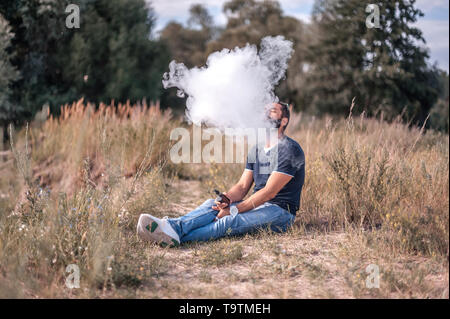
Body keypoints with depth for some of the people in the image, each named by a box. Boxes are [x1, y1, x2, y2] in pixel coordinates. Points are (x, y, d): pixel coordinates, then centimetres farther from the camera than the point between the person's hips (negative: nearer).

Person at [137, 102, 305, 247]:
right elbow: (242, 187, 10)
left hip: (280, 211, -7)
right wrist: (227, 199, -15)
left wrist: (234, 209, -20)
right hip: (256, 205, 7)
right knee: (212, 204, -20)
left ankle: (175, 237, -50)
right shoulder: (256, 150, 17)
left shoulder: (290, 149, -9)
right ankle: (172, 227, -48)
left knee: (231, 221, -32)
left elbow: (269, 192, -17)